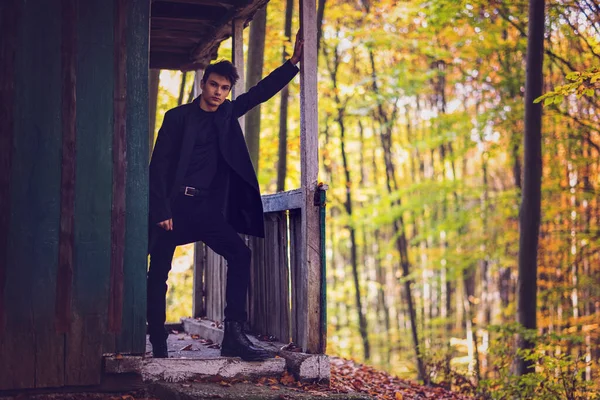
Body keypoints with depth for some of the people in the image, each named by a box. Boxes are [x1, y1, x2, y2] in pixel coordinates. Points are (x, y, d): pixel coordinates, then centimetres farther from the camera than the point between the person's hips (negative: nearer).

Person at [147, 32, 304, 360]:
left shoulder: (227, 114, 14)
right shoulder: (178, 117, 2)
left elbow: (262, 91, 17)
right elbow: (159, 165, -3)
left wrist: (293, 62, 8)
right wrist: (161, 210, -13)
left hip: (206, 207, 4)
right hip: (172, 206, -4)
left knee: (239, 254, -13)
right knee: (158, 272, -3)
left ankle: (234, 335, -14)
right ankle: (158, 345, 8)